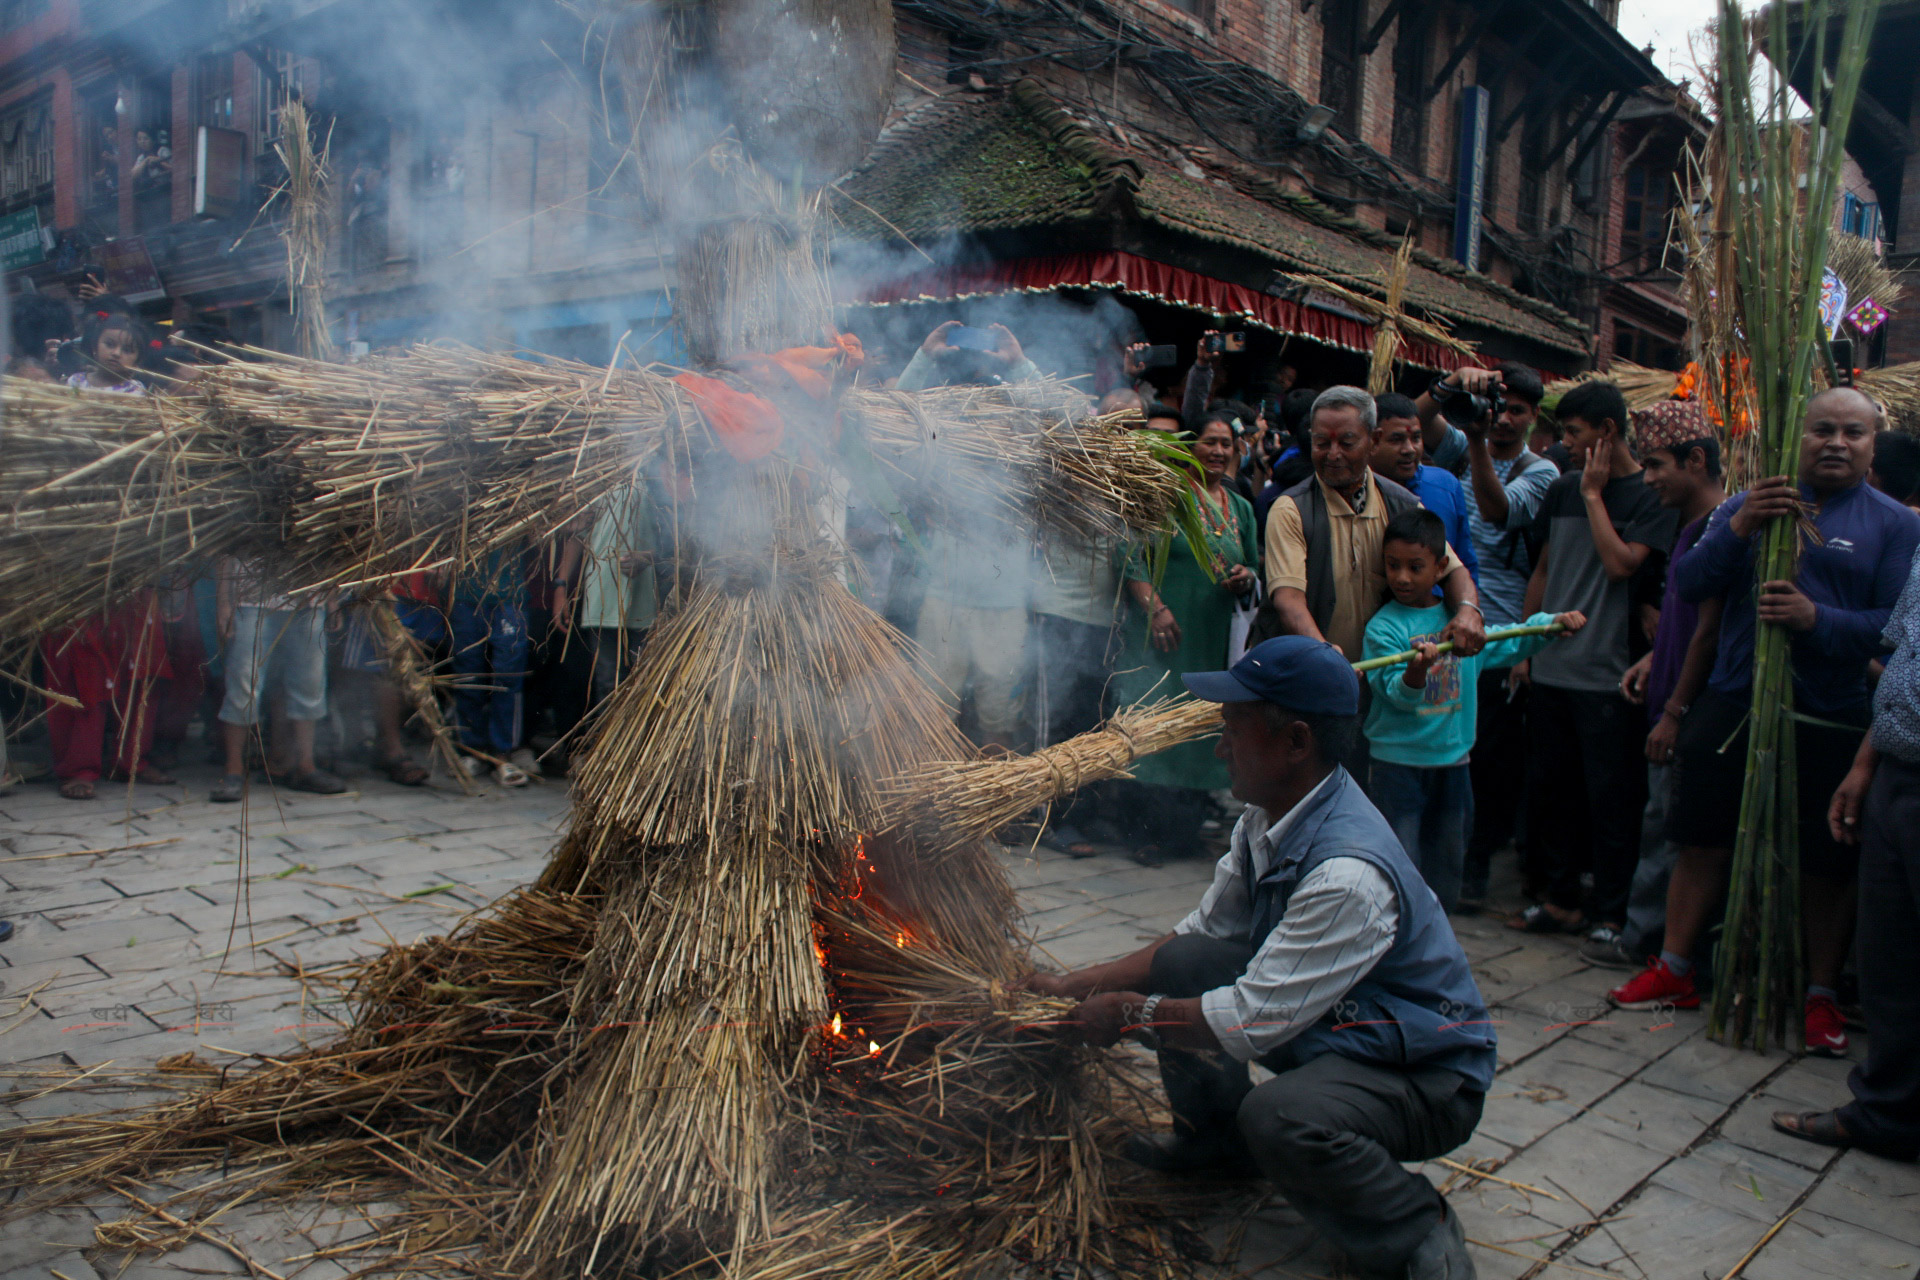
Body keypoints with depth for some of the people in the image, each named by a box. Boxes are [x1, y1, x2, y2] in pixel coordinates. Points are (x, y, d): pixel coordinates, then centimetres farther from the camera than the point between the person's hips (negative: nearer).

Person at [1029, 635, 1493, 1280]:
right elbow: (1201, 933, 5)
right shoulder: (1268, 818, -5)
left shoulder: (1349, 873, -34)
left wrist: (1129, 1012, -15)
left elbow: (1253, 1021, -29)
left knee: (1279, 1118, -36)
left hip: (1424, 1074, -9)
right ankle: (1213, 1136, 20)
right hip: (1329, 1028, 9)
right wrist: (1077, 985, -2)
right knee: (1182, 963, -6)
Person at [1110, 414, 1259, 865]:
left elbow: (1252, 567, 23)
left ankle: (1180, 831, 19)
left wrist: (1245, 578, -1)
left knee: (1199, 728, 7)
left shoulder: (1240, 508, 15)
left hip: (1212, 641, 5)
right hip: (1161, 637, -5)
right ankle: (1143, 831, 6)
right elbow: (1132, 554, -8)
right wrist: (1154, 607, -19)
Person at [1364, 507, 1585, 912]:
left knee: (1446, 862, 16)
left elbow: (1507, 643, 20)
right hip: (1399, 761, -6)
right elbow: (1397, 695, -21)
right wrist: (1416, 672, -41)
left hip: (1452, 759, 6)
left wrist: (1553, 622, 7)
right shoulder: (1384, 626, -12)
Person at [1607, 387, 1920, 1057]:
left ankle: (1821, 995, 23)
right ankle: (1674, 970, 22)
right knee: (1704, 842, 9)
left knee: (1826, 864, 6)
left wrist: (1817, 619, -23)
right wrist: (1739, 527, -17)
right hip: (1733, 704, 2)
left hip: (1831, 723, -2)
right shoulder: (1750, 503, 10)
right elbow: (1689, 582, -2)